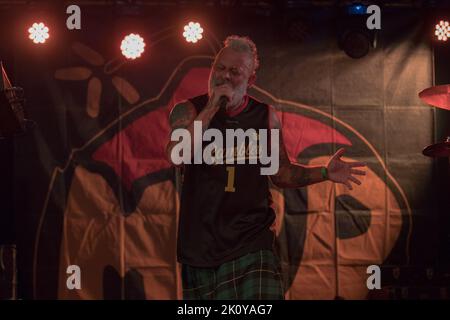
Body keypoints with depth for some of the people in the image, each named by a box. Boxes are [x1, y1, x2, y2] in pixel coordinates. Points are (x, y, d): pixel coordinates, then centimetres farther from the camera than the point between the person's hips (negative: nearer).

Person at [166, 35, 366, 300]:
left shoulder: (265, 115, 6)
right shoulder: (189, 111, 2)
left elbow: (281, 172, 15)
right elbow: (176, 155, -17)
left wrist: (324, 173, 1)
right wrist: (211, 108, -16)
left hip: (252, 245, 0)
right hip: (200, 246, 0)